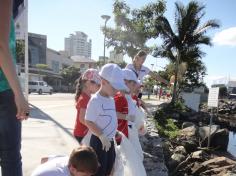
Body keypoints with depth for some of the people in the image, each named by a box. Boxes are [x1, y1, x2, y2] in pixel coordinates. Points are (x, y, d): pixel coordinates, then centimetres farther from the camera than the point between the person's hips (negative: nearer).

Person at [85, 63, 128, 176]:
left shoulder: (111, 99, 4)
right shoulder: (95, 100, -21)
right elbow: (88, 122, -21)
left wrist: (115, 133, 15)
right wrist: (102, 136, -24)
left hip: (110, 141, 8)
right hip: (99, 142, -8)